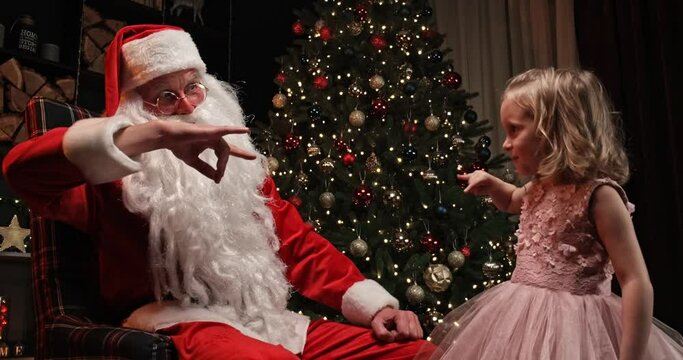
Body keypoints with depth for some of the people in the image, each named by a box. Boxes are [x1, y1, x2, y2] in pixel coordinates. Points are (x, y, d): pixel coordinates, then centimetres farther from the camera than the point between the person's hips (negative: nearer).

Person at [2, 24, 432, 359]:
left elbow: (299, 242, 20)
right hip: (179, 325, -6)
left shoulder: (238, 165, 23)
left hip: (265, 319, 7)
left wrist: (373, 305, 5)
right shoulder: (115, 174, 2)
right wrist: (156, 134, -30)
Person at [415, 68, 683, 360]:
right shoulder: (541, 186, 8)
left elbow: (637, 284, -18)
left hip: (575, 331, -7)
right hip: (524, 323, 8)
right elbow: (513, 201, 34)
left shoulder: (598, 194, -16)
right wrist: (491, 184, 13)